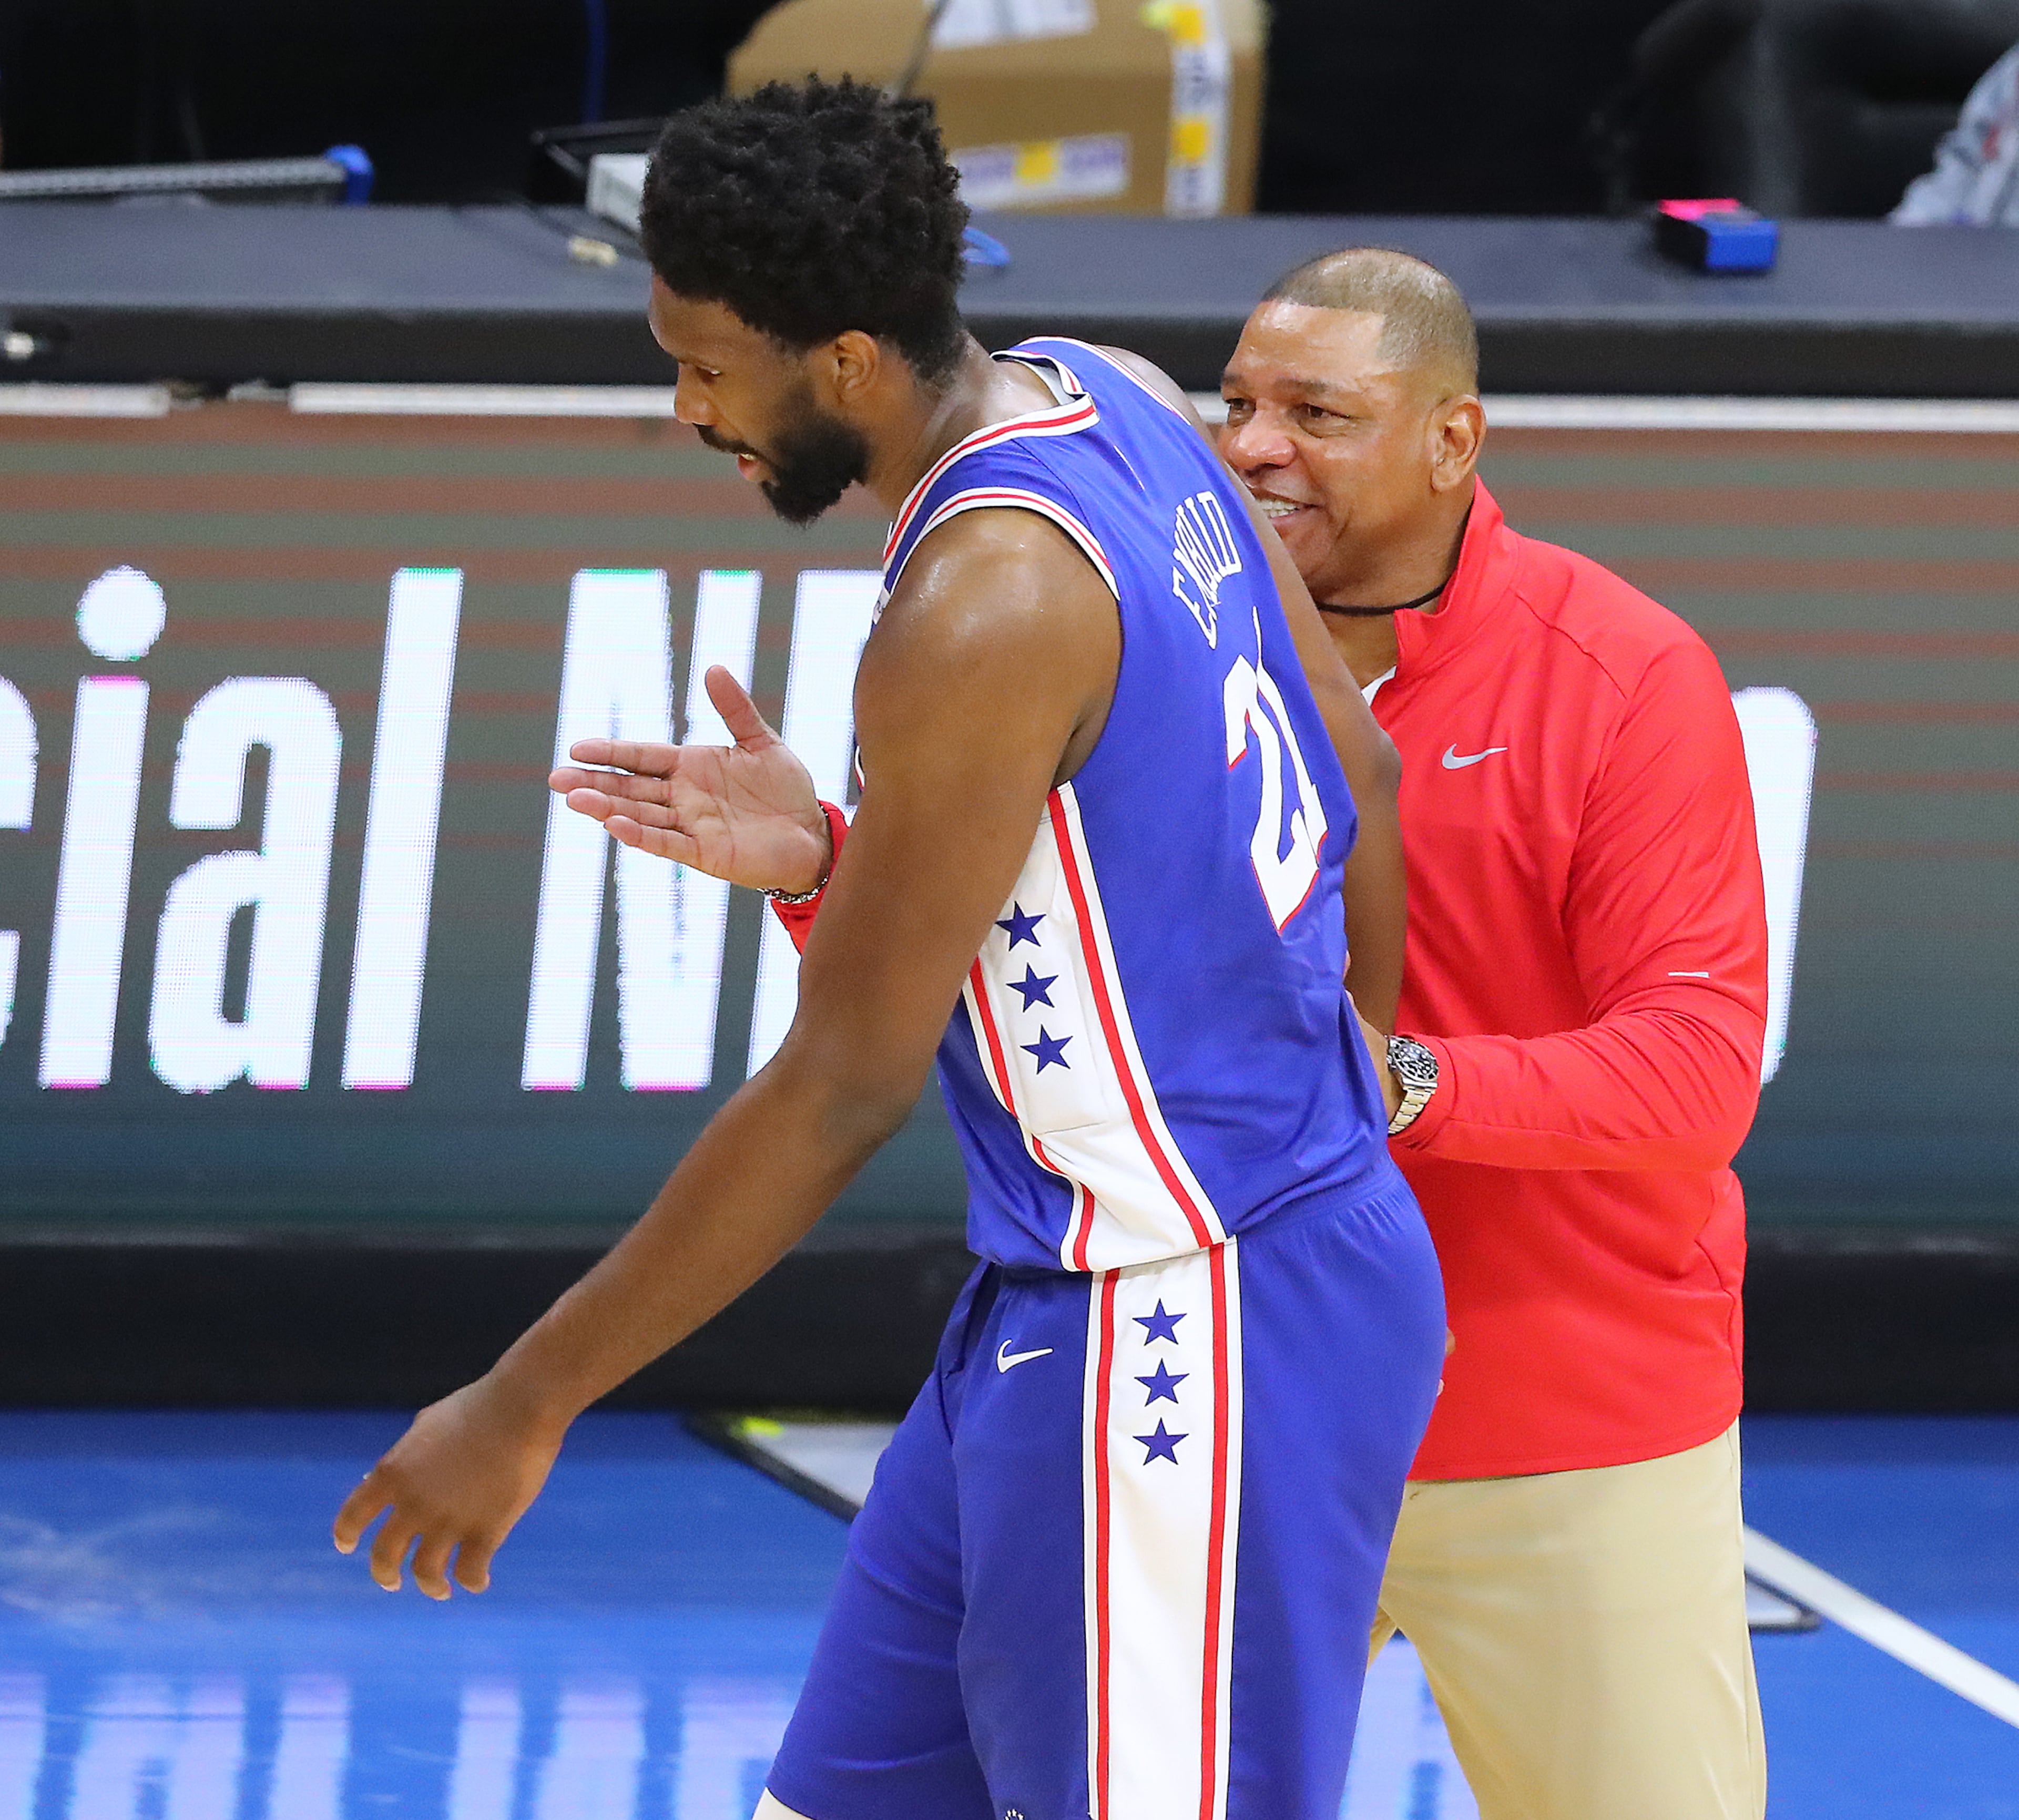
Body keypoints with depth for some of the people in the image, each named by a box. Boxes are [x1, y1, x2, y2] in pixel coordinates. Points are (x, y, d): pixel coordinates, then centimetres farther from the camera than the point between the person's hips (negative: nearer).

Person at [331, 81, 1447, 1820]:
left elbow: (843, 1094, -20)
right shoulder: (1109, 402, 3)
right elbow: (1354, 781, 13)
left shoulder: (984, 611, -23)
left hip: (1182, 1342, -10)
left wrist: (526, 1407, -14)